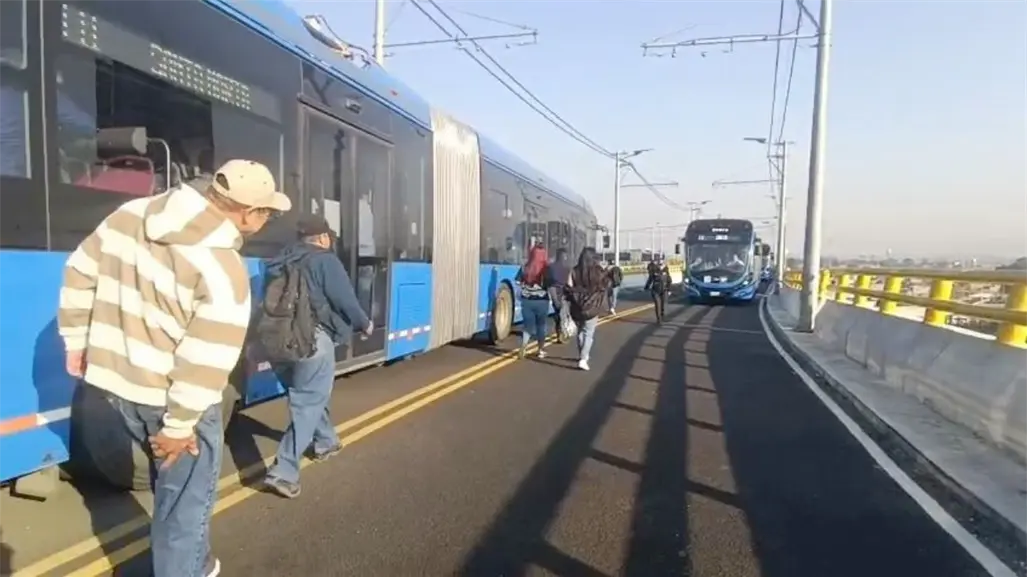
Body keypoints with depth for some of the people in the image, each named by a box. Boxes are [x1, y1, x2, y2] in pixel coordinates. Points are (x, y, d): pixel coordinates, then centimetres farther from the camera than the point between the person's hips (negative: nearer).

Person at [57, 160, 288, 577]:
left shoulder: (130, 215, -2)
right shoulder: (224, 270, -24)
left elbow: (80, 274, 7)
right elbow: (206, 364, -25)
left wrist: (76, 340, 17)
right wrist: (179, 426, -15)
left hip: (112, 376, 8)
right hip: (168, 398, -8)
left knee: (173, 479, 27)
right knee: (187, 495, 11)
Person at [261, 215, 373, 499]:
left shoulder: (279, 262, 17)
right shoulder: (324, 260, -2)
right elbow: (345, 299, -5)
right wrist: (364, 324, 11)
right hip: (311, 339, -7)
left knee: (305, 396, 24)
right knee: (308, 403, -3)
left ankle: (325, 442, 41)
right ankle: (284, 472, -9)